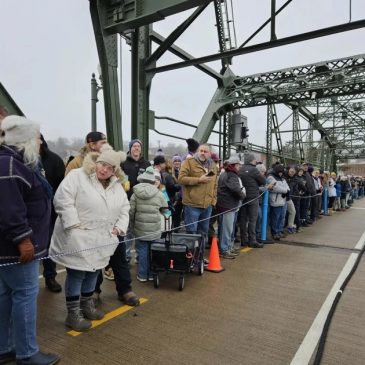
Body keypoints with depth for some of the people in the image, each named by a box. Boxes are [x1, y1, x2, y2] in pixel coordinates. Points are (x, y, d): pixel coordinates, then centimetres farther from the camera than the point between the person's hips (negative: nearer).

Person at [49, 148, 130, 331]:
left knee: (93, 272, 17)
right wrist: (74, 224, -21)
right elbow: (63, 200, -18)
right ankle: (73, 314, 15)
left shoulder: (117, 186, 9)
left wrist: (118, 228, 2)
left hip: (101, 239, 7)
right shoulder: (77, 176, -11)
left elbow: (124, 209, 14)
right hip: (78, 238, -6)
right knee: (76, 274, 0)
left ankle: (87, 305, 35)